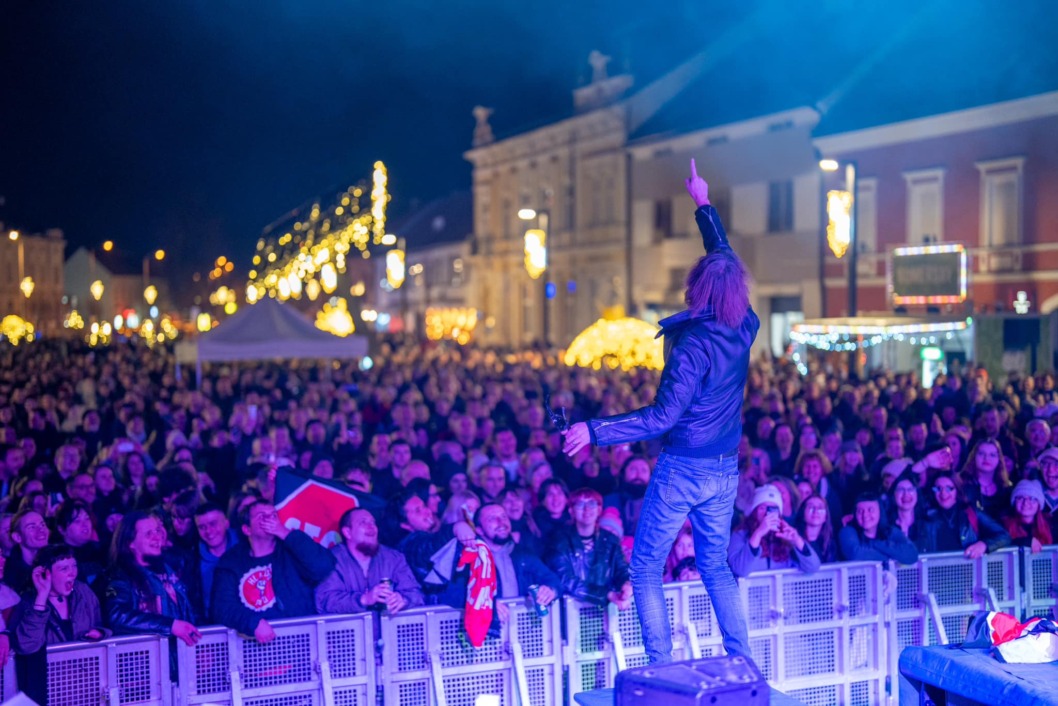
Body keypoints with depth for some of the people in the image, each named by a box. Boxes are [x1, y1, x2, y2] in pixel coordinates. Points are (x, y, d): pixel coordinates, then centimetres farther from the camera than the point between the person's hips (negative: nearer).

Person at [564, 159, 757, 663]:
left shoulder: (695, 343, -23)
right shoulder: (745, 328, -3)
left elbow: (664, 416, -26)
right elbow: (726, 259, 13)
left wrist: (595, 431, -26)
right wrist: (704, 205, 23)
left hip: (683, 468, -7)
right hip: (726, 470, 7)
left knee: (646, 567, 6)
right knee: (715, 565, 20)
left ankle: (661, 671, 4)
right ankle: (743, 664, 18)